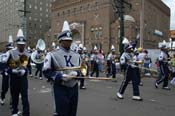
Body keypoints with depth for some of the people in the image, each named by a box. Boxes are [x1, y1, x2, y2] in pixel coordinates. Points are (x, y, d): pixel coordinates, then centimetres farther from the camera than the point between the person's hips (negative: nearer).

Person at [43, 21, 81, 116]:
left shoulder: (76, 55, 7)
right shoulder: (52, 55, -8)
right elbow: (46, 72, -9)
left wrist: (76, 73, -10)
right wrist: (60, 76, -20)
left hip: (74, 88, 5)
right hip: (61, 89, -5)